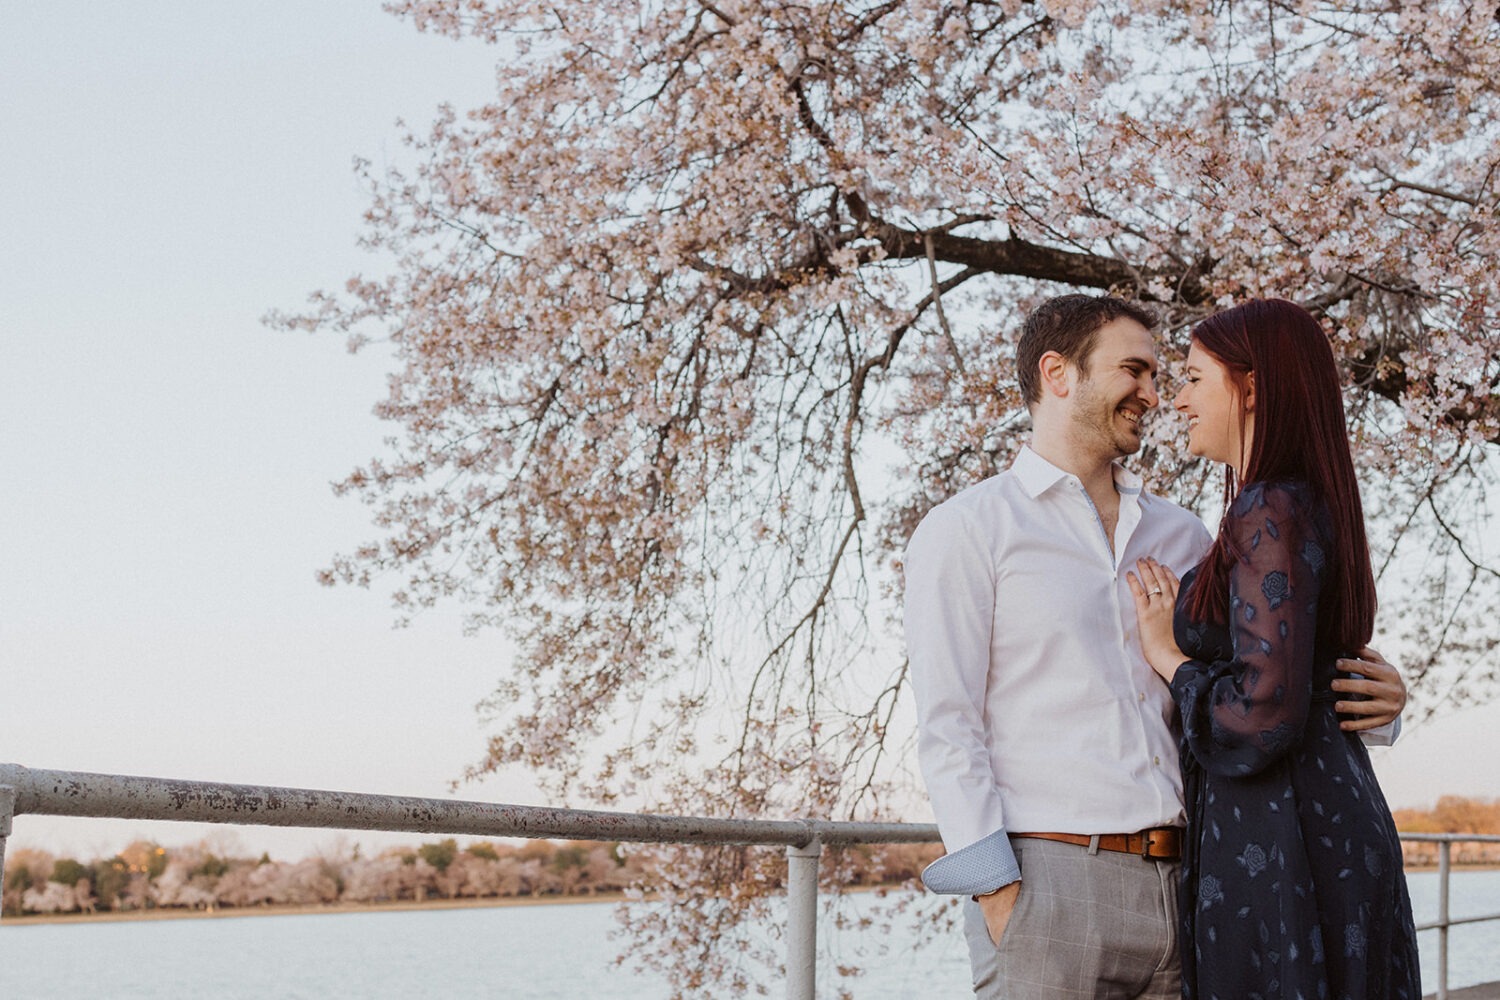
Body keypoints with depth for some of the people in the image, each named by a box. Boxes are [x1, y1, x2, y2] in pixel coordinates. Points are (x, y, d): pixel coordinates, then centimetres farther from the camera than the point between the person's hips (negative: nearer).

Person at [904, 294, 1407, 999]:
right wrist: (999, 898, -13)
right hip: (1048, 882, -5)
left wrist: (1370, 704, 1)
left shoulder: (1182, 537, 18)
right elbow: (948, 729, -5)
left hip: (1180, 886, 5)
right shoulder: (966, 531, 2)